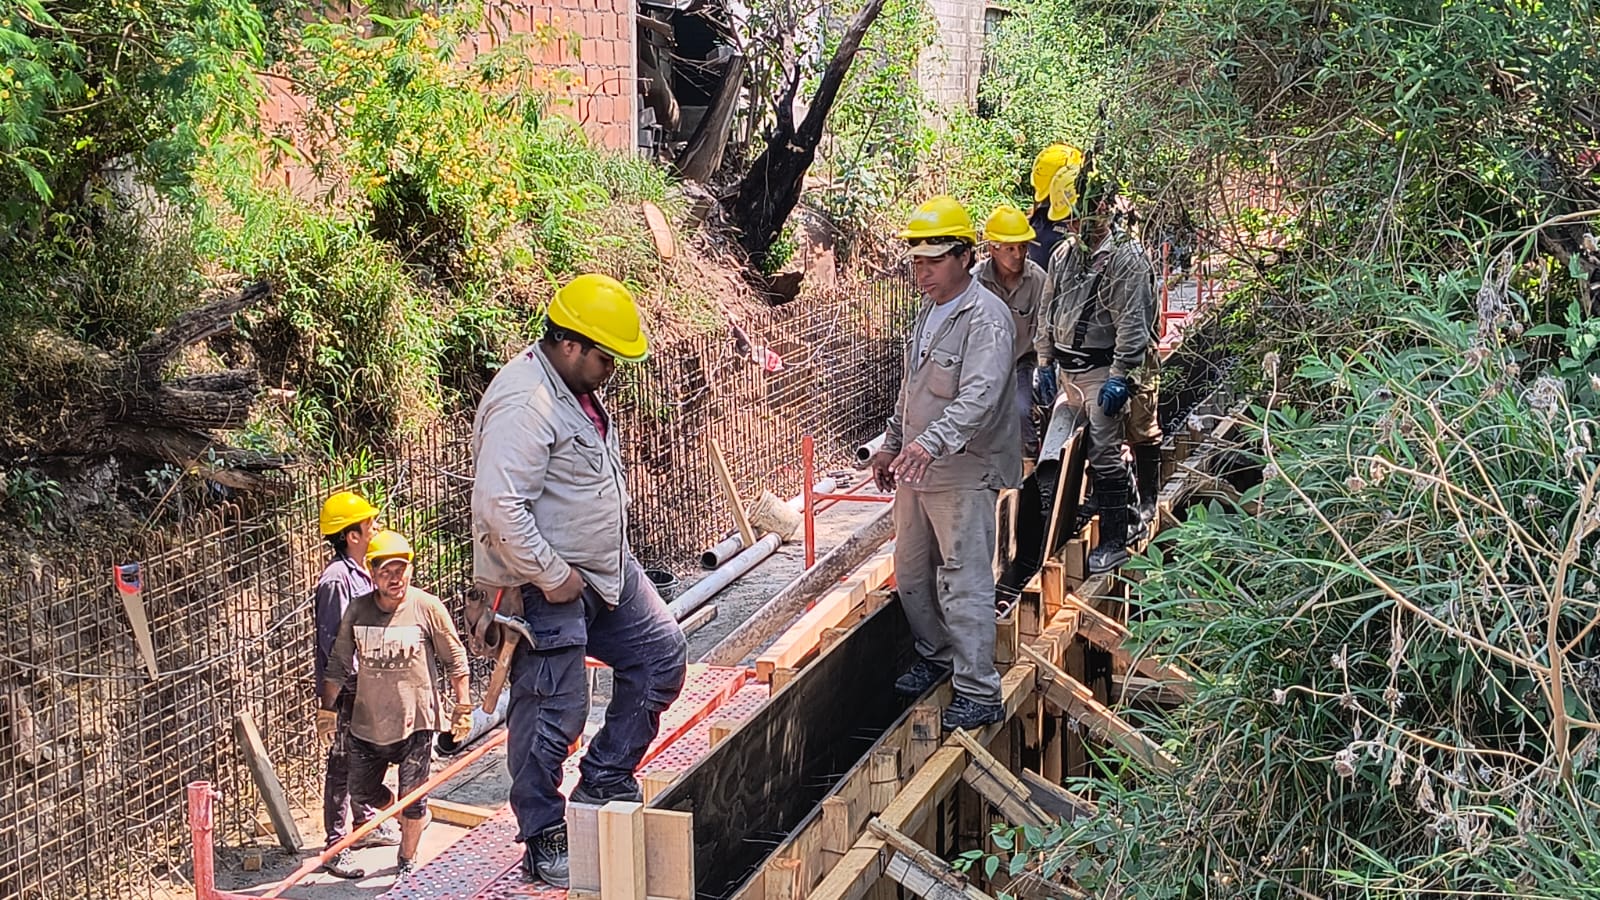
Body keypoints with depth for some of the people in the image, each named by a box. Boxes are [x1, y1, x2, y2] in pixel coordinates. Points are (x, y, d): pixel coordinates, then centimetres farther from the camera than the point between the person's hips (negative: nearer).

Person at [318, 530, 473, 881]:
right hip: (368, 720, 4)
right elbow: (338, 663, 5)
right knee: (362, 791, 15)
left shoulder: (428, 608, -10)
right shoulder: (357, 610, -4)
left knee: (412, 798, 3)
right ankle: (412, 819, 44)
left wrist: (463, 707, -2)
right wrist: (327, 708, 6)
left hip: (415, 720, -4)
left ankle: (407, 863, 25)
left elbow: (455, 660, -2)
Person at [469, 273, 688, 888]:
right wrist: (551, 577, -24)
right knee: (553, 711, -4)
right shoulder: (524, 403, -24)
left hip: (605, 570, 10)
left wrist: (599, 566, 18)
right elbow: (499, 506, -31)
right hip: (545, 585, -10)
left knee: (661, 654, 14)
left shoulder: (577, 389, 9)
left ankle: (605, 780, 24)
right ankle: (543, 842, 10)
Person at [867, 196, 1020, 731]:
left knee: (964, 585, -7)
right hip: (916, 468, 9)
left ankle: (979, 693, 0)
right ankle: (935, 656, 37)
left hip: (963, 475, -9)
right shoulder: (928, 312, 13)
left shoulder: (986, 318, -17)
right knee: (911, 574, 18)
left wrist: (931, 442, -44)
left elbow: (978, 397, -31)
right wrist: (892, 444, 25)